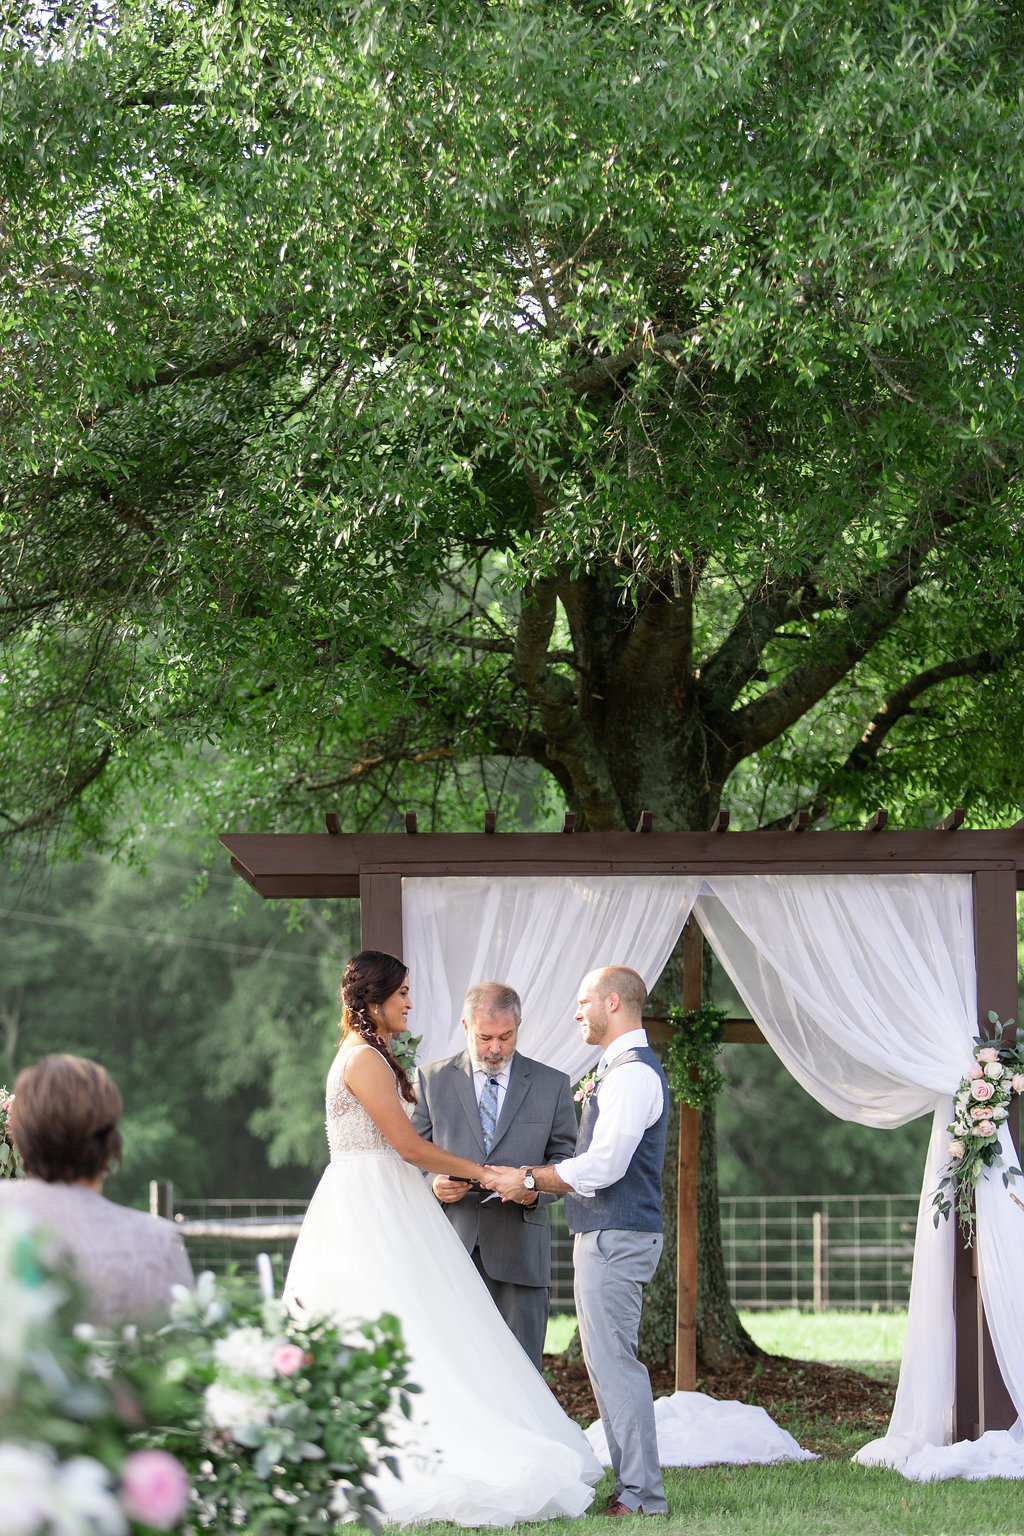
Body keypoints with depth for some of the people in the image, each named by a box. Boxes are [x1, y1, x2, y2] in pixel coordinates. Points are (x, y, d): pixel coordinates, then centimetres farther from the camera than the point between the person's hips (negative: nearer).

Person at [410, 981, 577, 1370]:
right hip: (448, 1248, 0)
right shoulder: (431, 1080, 10)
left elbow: (564, 1158, 10)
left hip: (518, 1249, 0)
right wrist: (434, 1185, -11)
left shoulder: (551, 1085, 10)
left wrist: (536, 1189, -11)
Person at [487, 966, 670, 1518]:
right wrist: (533, 1178, 14)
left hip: (615, 1239, -11)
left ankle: (640, 1494, -7)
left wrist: (528, 1179, -12)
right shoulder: (620, 1069, 19)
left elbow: (602, 1166, -21)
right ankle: (637, 1486, 15)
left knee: (613, 1362, -9)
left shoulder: (633, 1073, -15)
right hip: (606, 1234, 11)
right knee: (610, 1362, 12)